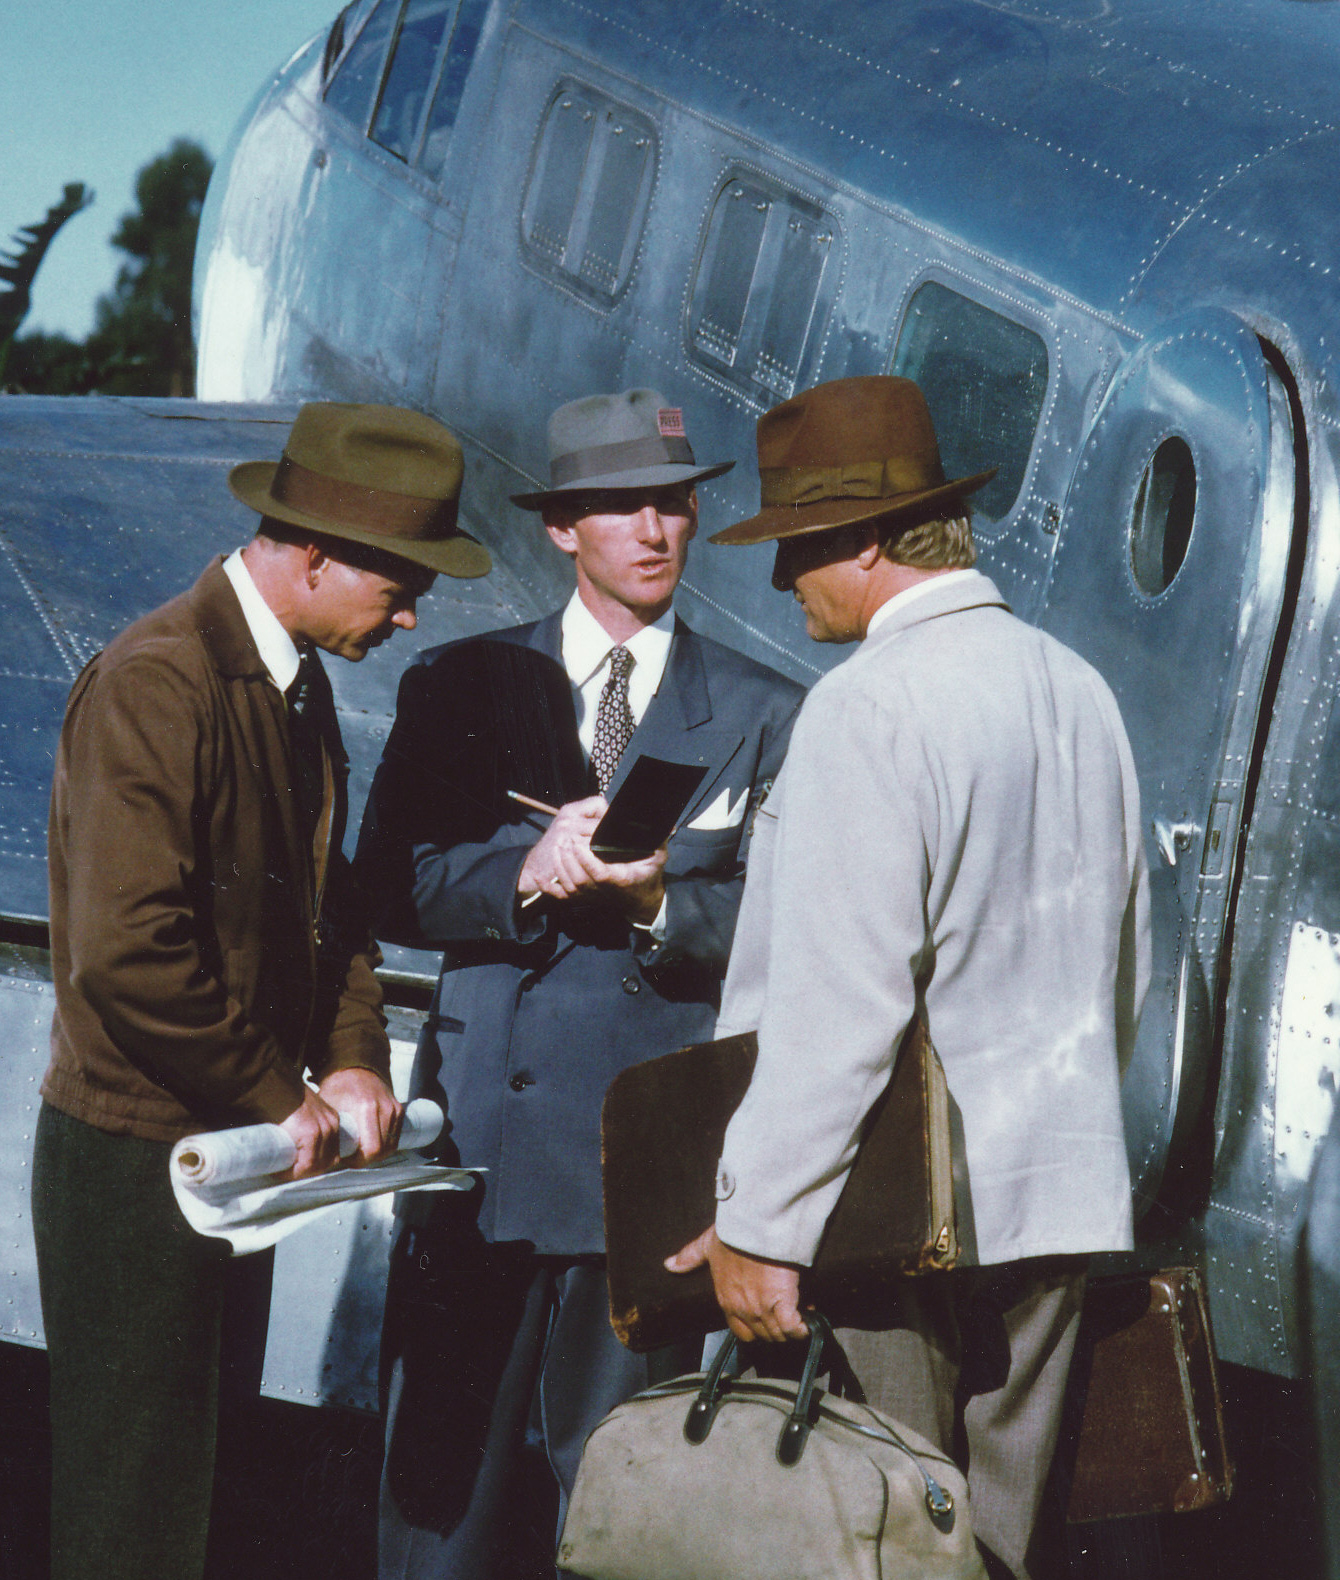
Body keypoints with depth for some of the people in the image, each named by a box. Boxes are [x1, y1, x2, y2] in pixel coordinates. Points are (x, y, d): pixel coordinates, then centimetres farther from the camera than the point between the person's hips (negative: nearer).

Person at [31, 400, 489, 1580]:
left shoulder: (299, 680, 9)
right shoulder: (154, 682, -20)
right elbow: (126, 950, -26)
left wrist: (353, 1061, 0)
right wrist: (280, 1096, -16)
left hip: (238, 1143, 9)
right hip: (136, 1159, -9)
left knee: (200, 1469, 15)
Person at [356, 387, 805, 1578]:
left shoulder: (763, 717, 9)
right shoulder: (463, 687, 11)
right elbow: (391, 889, 3)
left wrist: (659, 900, -18)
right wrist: (522, 875, -15)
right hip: (483, 1127, 1)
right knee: (443, 1453, 1)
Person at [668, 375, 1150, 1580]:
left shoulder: (869, 707, -15)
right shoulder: (1079, 690, 10)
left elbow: (836, 1002, -20)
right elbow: (1126, 961, 19)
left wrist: (760, 1223, -16)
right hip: (1059, 1198, 8)